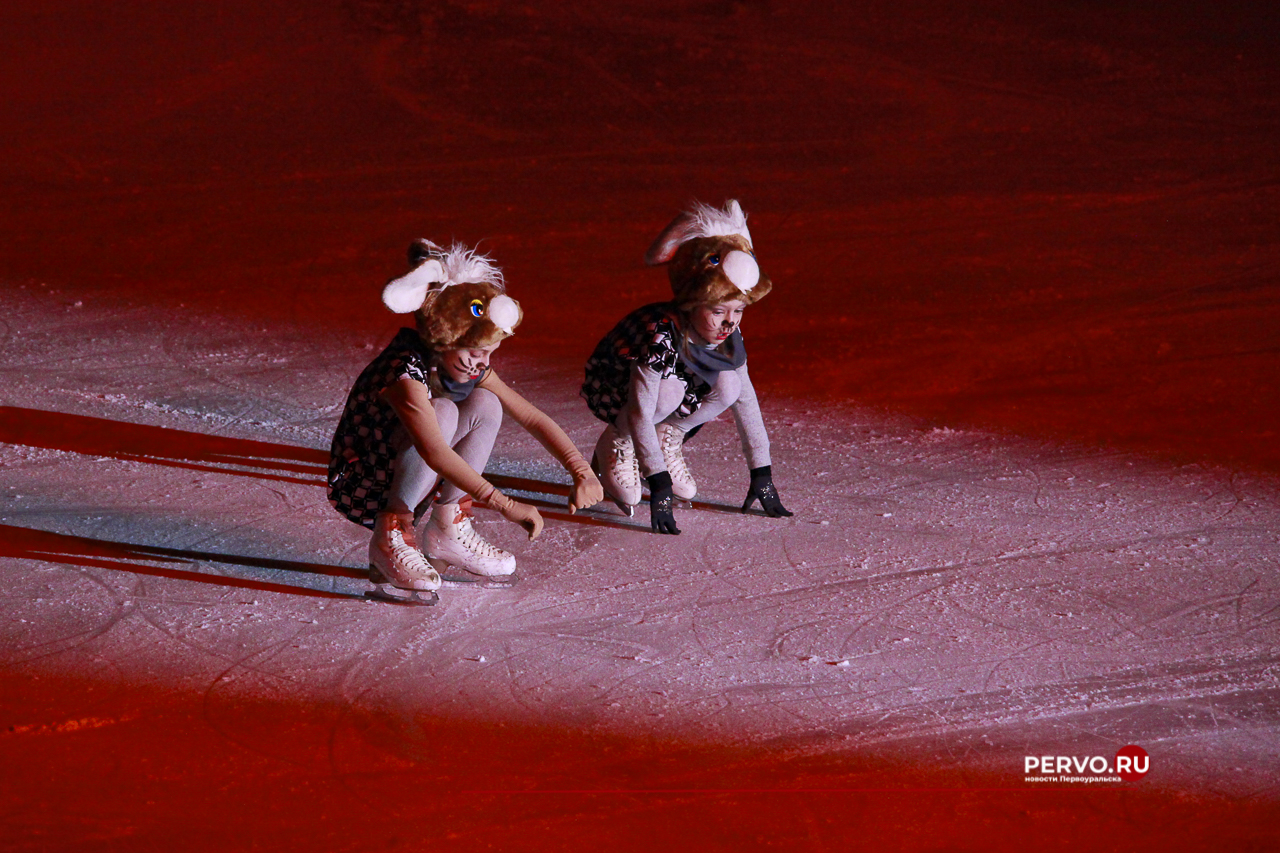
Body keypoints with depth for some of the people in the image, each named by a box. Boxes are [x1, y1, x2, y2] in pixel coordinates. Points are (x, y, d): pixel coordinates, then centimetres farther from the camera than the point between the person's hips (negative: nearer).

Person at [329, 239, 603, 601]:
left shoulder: (473, 369, -5)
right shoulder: (406, 372, -30)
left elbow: (532, 417, -2)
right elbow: (435, 452, -42)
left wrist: (582, 473, -15)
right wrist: (506, 506, -46)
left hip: (405, 483, 7)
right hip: (361, 488, -7)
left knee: (486, 405, -10)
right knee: (443, 412, -30)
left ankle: (448, 529, -1)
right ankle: (390, 538, -19)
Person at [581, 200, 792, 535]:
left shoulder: (728, 336, -18)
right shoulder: (661, 335, -38)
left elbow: (745, 399, -8)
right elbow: (639, 414, -39)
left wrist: (762, 473, -8)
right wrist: (659, 484, -42)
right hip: (609, 388, -5)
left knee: (728, 385, -21)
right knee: (670, 389, -36)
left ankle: (668, 438, 3)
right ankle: (615, 444, -8)